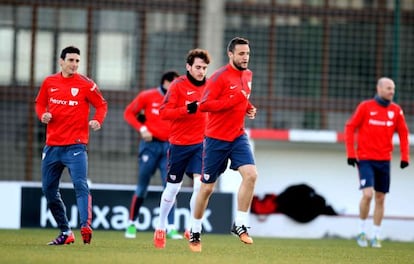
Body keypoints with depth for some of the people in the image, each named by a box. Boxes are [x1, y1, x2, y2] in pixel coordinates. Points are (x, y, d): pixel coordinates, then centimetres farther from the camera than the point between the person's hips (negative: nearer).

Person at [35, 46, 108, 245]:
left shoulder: (85, 84, -3)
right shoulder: (49, 82, 7)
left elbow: (102, 105, 3)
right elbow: (40, 103, 19)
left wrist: (97, 121, -16)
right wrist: (42, 115, -3)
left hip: (75, 145, -5)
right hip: (52, 146, 5)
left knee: (80, 185, -20)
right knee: (49, 189, 9)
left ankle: (86, 226, -33)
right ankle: (65, 232, 20)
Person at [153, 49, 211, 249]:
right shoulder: (178, 86, -7)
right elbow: (164, 112, -14)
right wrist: (187, 109, -26)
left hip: (201, 143, 2)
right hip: (179, 144, -2)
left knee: (200, 184, -14)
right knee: (172, 187, 8)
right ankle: (160, 228, 26)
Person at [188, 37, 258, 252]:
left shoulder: (248, 75, 8)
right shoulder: (220, 77, -15)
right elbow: (204, 105, -22)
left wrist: (248, 108, 5)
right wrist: (232, 100, -27)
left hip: (238, 136, 5)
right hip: (216, 139, -5)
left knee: (251, 175, -17)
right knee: (207, 187, 4)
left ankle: (240, 225, -7)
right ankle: (195, 232, 21)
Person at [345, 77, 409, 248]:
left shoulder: (396, 110, 4)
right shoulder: (365, 107, -5)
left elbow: (403, 133, 11)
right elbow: (350, 127, -2)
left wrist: (405, 156, 1)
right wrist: (351, 153, -7)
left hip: (384, 161, 4)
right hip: (365, 159, -4)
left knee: (380, 198, 6)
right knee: (368, 194, -17)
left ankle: (376, 236, 16)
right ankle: (362, 232, 2)